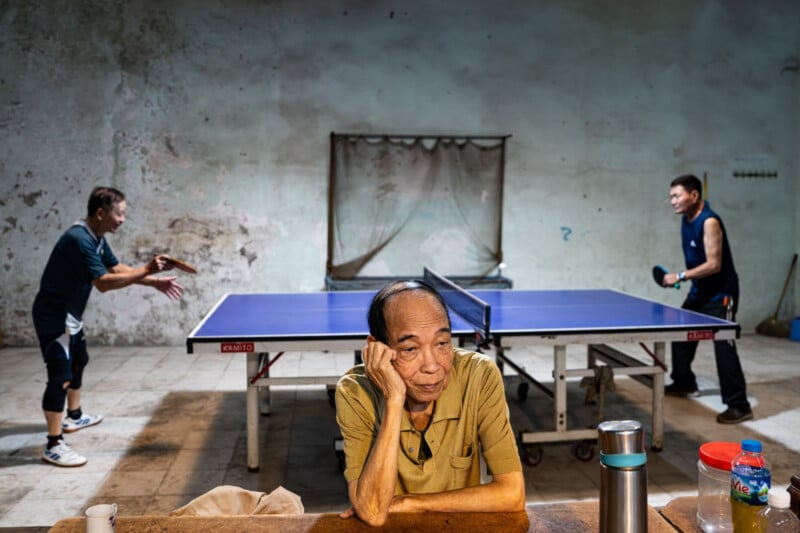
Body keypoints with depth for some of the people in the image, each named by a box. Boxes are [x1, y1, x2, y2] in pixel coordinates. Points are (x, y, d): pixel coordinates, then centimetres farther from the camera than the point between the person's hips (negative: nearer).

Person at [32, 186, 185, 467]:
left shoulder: (96, 237, 5)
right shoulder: (79, 239, -27)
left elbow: (116, 268, 10)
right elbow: (103, 282, -33)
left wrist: (155, 282, 1)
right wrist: (146, 270, -33)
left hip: (69, 315, 11)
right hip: (54, 316, -11)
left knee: (78, 361, 26)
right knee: (60, 376, -12)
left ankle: (74, 416, 45)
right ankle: (54, 445, -7)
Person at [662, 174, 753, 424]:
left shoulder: (709, 222, -23)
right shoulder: (687, 220, 4)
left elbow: (714, 265, -28)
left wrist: (680, 276, -24)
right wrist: (684, 277, 8)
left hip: (721, 293, -10)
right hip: (699, 291, 10)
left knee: (724, 346, -15)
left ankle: (739, 405, -10)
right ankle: (684, 382, 38)